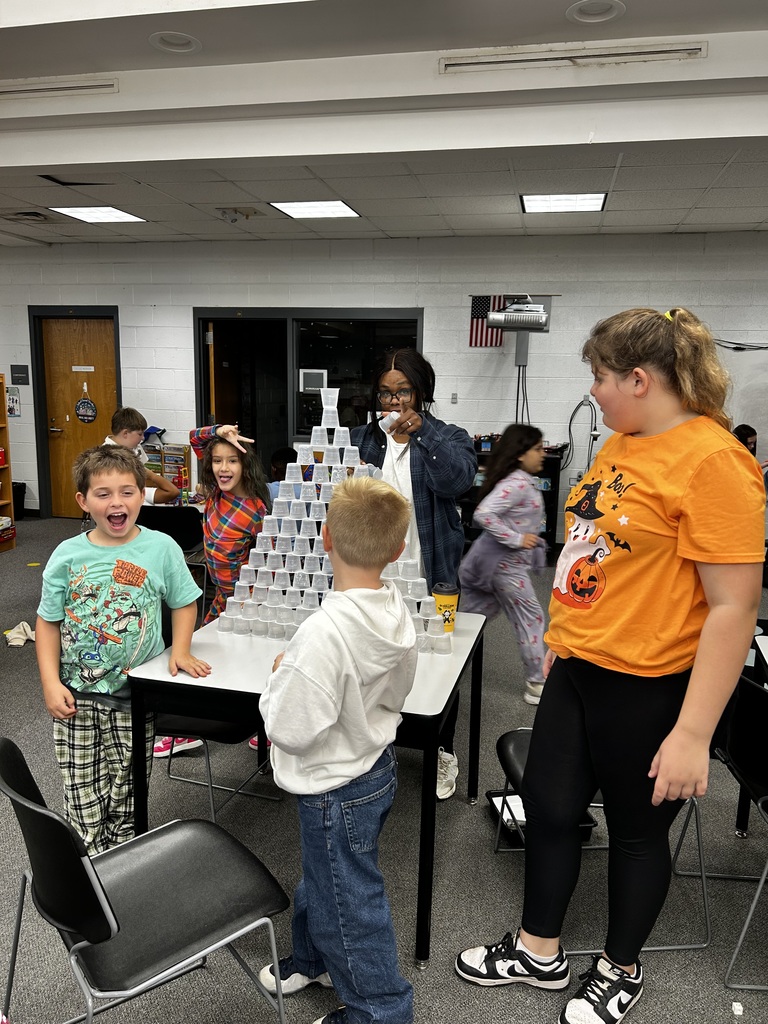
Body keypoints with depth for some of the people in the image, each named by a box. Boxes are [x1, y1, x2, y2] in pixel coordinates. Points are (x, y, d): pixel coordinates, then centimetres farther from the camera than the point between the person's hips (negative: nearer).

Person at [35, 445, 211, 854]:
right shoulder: (67, 555, -5)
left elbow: (183, 603, 4)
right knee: (82, 794, 9)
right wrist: (51, 684, -7)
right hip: (76, 695, 1)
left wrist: (180, 650, -8)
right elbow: (48, 622, 0)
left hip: (134, 695, -1)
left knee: (127, 789, 12)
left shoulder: (161, 548, -8)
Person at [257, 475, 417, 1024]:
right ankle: (314, 958, 56)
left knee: (351, 901, 16)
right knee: (322, 876, 31)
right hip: (377, 765, 8)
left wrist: (279, 676, -11)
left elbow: (290, 729, -29)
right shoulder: (398, 610, -10)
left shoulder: (325, 631, -35)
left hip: (338, 788, -8)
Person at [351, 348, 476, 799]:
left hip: (431, 575, -2)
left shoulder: (448, 438, 0)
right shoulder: (361, 439, 8)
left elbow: (459, 479, -20)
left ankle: (444, 753, 27)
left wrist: (423, 430, -25)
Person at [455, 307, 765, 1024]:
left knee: (636, 830, 15)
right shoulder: (621, 442, 5)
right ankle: (538, 952, 41)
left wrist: (693, 733, -21)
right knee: (546, 805, 17)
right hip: (577, 668, 8)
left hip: (650, 687, -8)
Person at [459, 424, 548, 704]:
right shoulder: (516, 484, -21)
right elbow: (483, 514, -32)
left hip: (504, 561, 10)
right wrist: (516, 539, -26)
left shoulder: (522, 481, 11)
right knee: (531, 618, 2)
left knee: (475, 617, 17)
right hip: (504, 563, -10)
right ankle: (537, 684, 13)